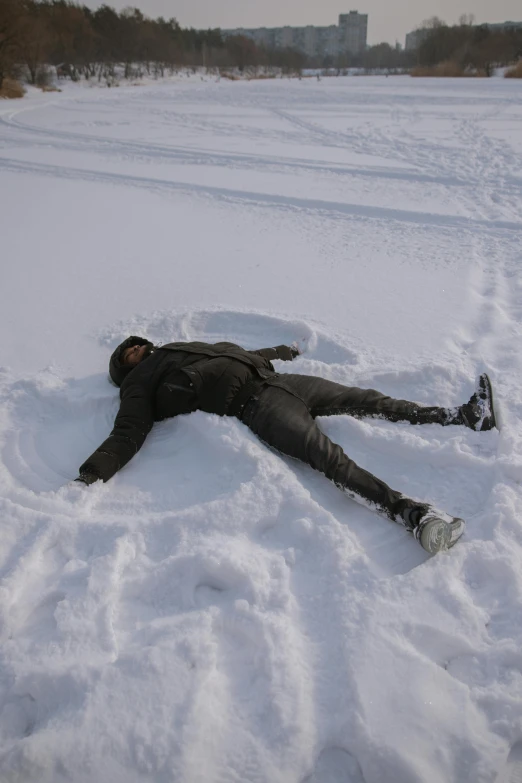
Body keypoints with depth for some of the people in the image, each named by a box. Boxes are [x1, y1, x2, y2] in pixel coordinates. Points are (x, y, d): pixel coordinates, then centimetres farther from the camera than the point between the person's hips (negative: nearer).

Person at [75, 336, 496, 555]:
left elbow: (240, 354, 38)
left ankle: (468, 417, 5)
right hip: (252, 404, -8)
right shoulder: (140, 386, 9)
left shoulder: (180, 350, 30)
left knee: (369, 399, 2)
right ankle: (410, 511, -44)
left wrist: (282, 351, 46)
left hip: (276, 379, 8)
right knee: (327, 455, -30)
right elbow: (126, 436, -4)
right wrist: (89, 477, -19)